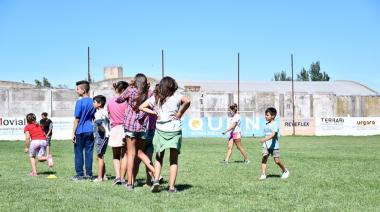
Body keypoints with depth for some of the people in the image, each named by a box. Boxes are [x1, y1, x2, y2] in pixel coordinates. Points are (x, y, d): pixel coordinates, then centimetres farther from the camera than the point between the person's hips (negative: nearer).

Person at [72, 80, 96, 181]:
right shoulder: (92, 101, 7)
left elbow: (77, 119, -10)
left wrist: (73, 133, -6)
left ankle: (80, 174, 3)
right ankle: (89, 174, 9)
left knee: (78, 153, 3)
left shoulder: (80, 102, -10)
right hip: (90, 131, 5)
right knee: (89, 152, 7)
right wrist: (95, 131, 20)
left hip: (81, 131, -5)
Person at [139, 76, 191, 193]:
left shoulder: (155, 98, 7)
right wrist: (180, 113, -8)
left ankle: (156, 180, -4)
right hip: (174, 130, -2)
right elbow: (187, 101, -21)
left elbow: (141, 107, 6)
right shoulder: (176, 96, -2)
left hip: (160, 130, 2)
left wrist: (154, 113, 4)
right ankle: (171, 186, 1)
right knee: (174, 160, 6)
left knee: (159, 158, 15)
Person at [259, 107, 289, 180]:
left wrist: (265, 139, -40)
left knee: (277, 161, 0)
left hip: (274, 145, -6)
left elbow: (273, 134, -27)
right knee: (264, 158, -9)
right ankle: (263, 174, -10)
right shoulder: (266, 125, 12)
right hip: (266, 145, 6)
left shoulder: (275, 124, -13)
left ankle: (285, 171, 24)